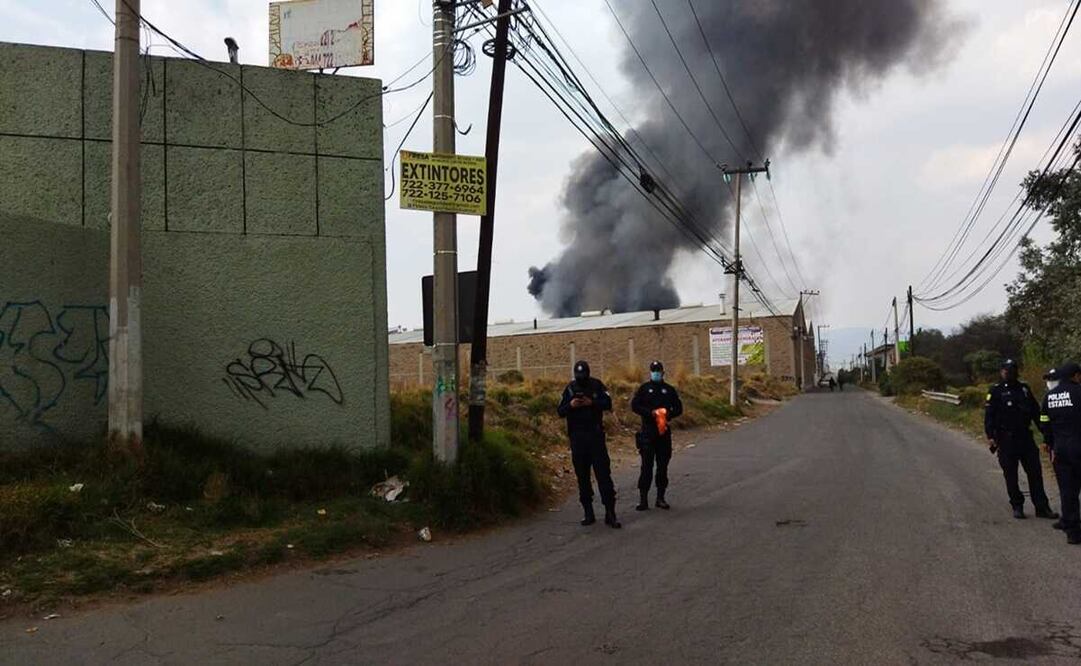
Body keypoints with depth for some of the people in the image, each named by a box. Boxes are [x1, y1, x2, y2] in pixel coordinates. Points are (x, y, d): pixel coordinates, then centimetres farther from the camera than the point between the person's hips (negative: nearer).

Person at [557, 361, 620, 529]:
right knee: (582, 476, 6)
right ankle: (588, 513, 14)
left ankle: (610, 513, -6)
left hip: (596, 435, -2)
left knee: (603, 473, -7)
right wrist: (570, 405, -17)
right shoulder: (570, 388, 6)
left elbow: (608, 403, -6)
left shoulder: (596, 385, 1)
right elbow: (561, 412, 3)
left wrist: (592, 403, -21)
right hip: (577, 437, 2)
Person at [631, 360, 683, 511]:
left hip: (664, 432, 3)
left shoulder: (669, 389, 10)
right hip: (648, 431, -3)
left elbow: (678, 408, 10)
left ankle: (660, 498, 14)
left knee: (663, 466, 6)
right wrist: (651, 412, -16)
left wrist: (668, 414, -11)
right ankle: (643, 498, -2)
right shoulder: (644, 388, 5)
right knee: (646, 466, -5)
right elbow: (634, 405, -3)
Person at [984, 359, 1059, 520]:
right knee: (1011, 475, 2)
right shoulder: (996, 391, 0)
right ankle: (1017, 506, 12)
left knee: (1035, 472, 2)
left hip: (1025, 436, 4)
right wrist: (990, 436, -16)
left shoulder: (1024, 389, 13)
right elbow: (989, 415, -6)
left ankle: (1042, 507, 6)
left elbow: (1036, 411, 16)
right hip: (1006, 440, -3)